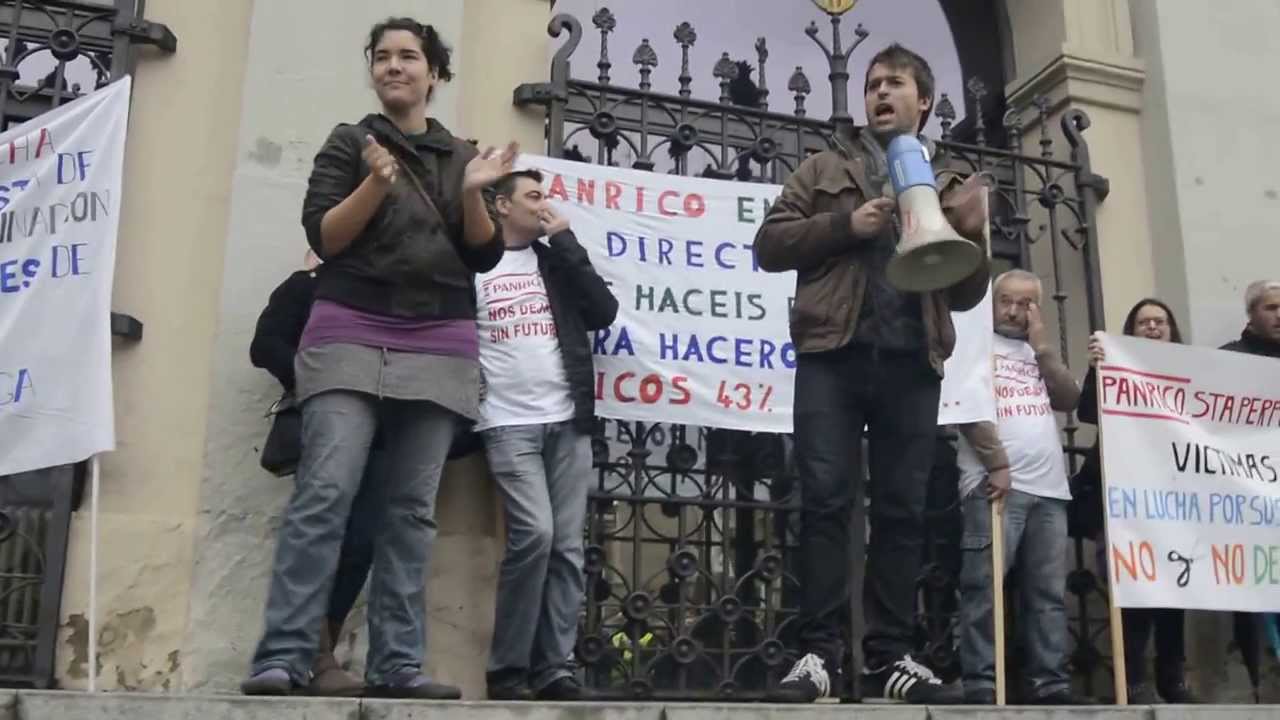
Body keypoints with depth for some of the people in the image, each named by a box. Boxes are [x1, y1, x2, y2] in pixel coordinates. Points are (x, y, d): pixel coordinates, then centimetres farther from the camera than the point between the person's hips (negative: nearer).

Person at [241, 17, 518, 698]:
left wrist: (473, 194, -8)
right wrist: (378, 182, -16)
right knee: (326, 491, -15)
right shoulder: (350, 142, 10)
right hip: (351, 333, -2)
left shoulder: (462, 155, 16)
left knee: (412, 507, -2)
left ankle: (395, 665, 0)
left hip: (441, 346, 3)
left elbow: (484, 256, 9)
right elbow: (323, 237, -1)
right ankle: (282, 658, -13)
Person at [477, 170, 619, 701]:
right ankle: (508, 668, -5)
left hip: (567, 421, 4)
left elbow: (604, 312, 5)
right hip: (508, 423, -4)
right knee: (533, 534, -17)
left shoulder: (556, 261, 19)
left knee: (568, 545, -2)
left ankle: (553, 666, 4)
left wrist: (565, 242, 3)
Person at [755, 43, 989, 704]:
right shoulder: (826, 168, 17)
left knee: (903, 510, 1)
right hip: (833, 354, -2)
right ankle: (819, 651, -3)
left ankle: (889, 657, 6)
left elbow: (966, 294, 19)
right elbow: (770, 244, 6)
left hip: (911, 362, 2)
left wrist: (971, 235, 0)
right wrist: (845, 224, -7)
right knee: (825, 501, -7)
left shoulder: (948, 183, 22)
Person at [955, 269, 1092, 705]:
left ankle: (1051, 683, 8)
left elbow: (1069, 400, 12)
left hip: (1049, 489, 6)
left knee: (1049, 592, 4)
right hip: (996, 484, -6)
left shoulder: (1039, 353, 24)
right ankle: (980, 684, -7)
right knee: (985, 588, -9)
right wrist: (997, 464, -13)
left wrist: (1043, 347, 6)